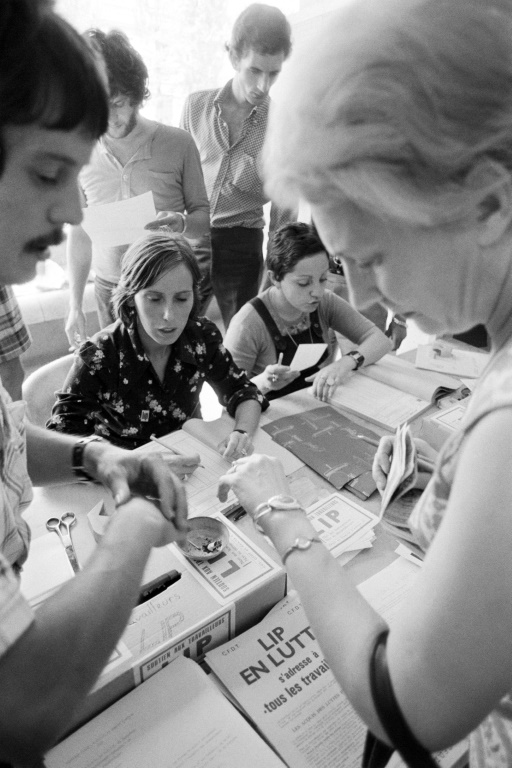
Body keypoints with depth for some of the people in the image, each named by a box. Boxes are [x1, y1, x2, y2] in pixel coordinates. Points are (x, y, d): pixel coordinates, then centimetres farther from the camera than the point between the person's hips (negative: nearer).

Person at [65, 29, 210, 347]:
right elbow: (80, 234, 8)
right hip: (109, 289, 2)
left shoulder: (178, 143, -5)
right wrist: (75, 306, 8)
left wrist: (181, 222, -22)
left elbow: (203, 215, 2)